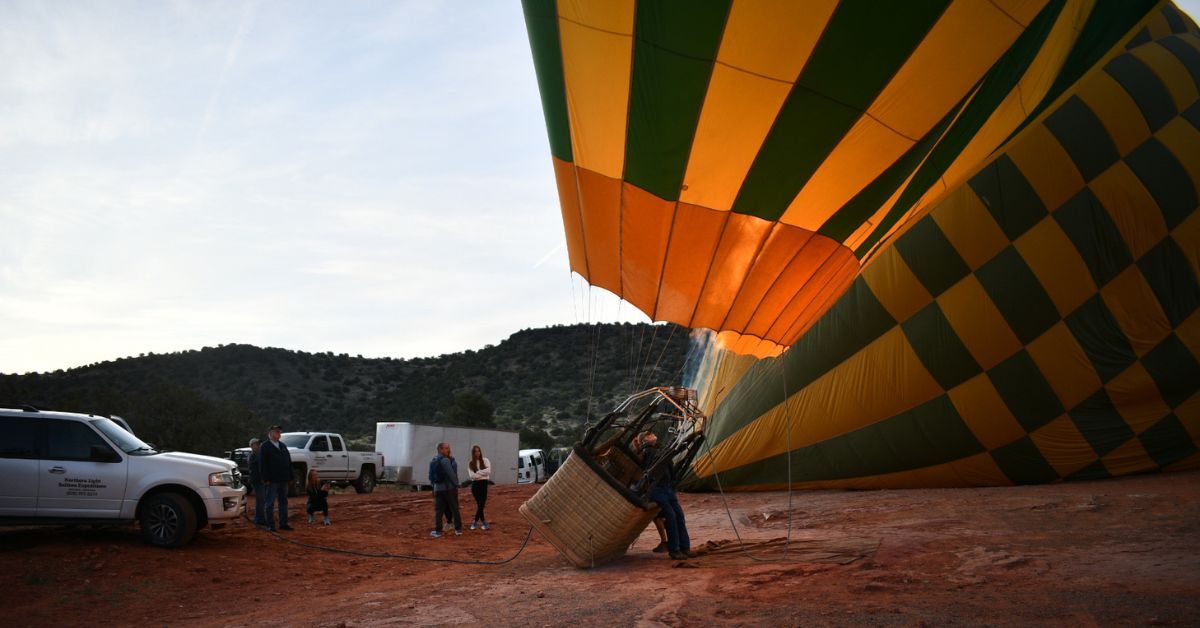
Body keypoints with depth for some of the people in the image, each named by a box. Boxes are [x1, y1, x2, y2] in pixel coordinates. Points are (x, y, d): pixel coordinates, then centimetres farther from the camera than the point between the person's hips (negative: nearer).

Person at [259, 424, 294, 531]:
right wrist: (266, 479, -16)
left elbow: (289, 462, 17)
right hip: (272, 481, -6)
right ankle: (270, 525, 4)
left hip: (283, 480, 6)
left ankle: (283, 523, 14)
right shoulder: (264, 447, -2)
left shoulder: (283, 446, 17)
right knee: (270, 503, -1)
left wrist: (290, 477, 10)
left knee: (283, 502, 9)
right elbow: (262, 464, -9)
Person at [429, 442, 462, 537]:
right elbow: (451, 474, -17)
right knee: (454, 509, 3)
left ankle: (438, 531, 3)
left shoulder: (432, 461, 9)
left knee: (438, 510, 7)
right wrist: (456, 484, -6)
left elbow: (431, 476, 13)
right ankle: (458, 529, 7)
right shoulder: (445, 460, -14)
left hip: (438, 489, 6)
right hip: (449, 488, -6)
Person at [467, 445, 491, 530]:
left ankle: (475, 521, 6)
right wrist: (483, 474, -13)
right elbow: (472, 475, -10)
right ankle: (483, 522, 11)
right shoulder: (470, 463, 4)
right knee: (479, 504, 3)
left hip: (484, 484, -1)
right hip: (475, 484, 1)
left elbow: (488, 471, -12)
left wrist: (478, 472, -11)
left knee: (481, 504, -6)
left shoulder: (485, 461, 2)